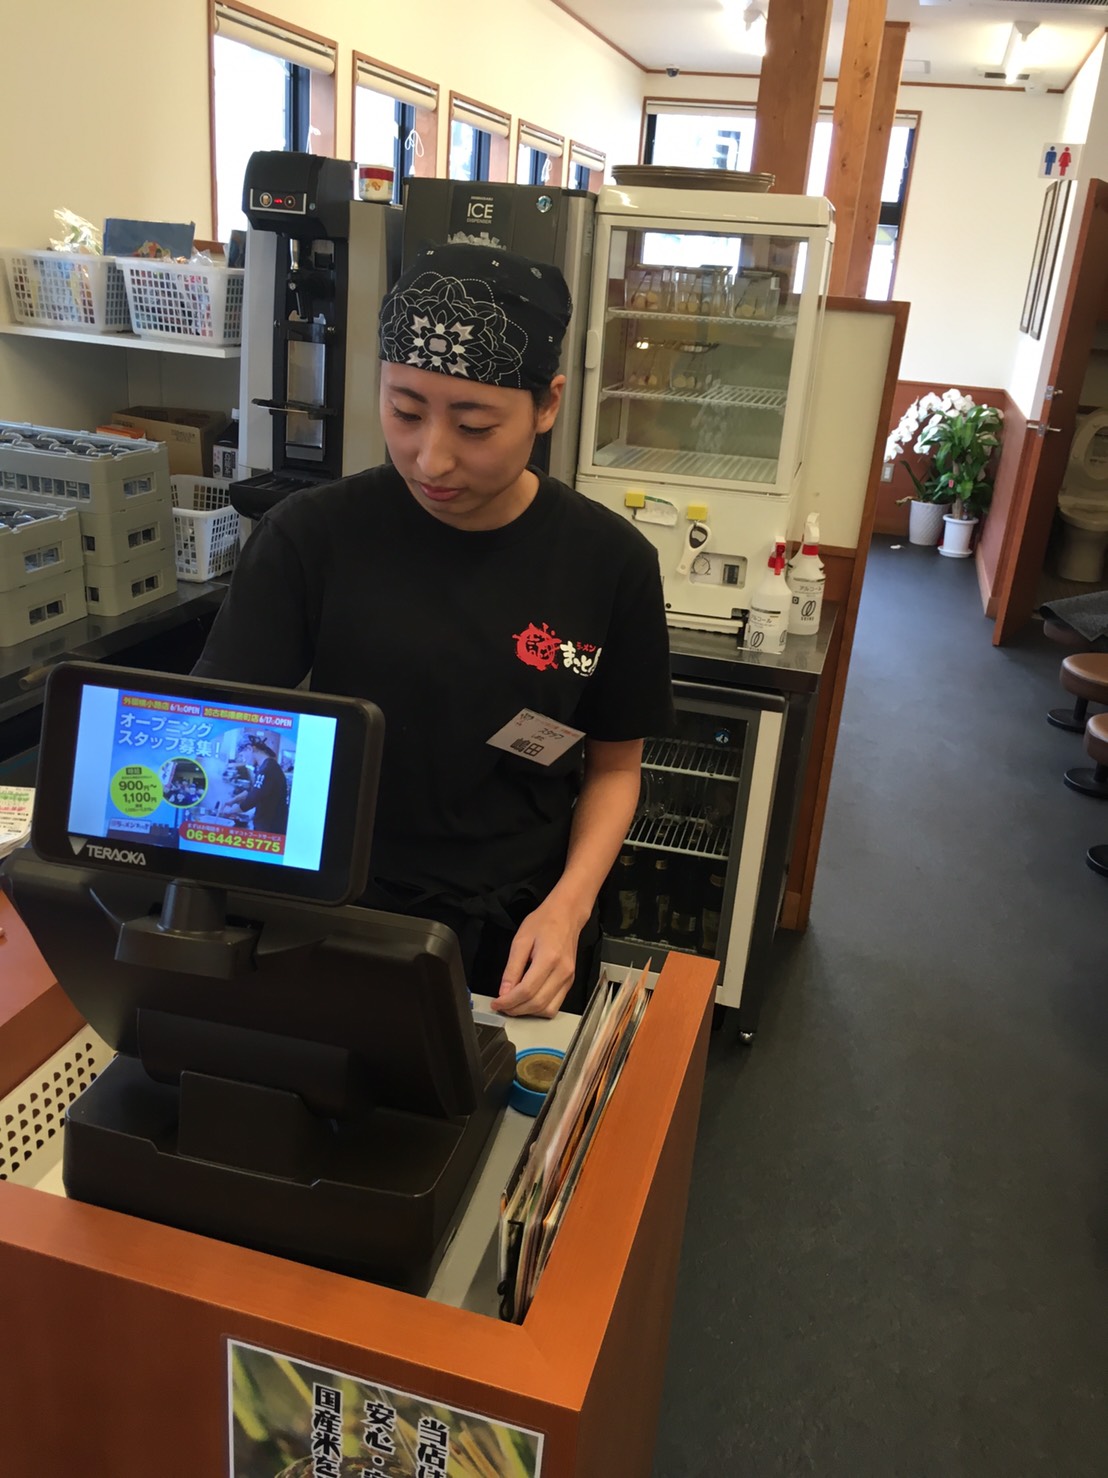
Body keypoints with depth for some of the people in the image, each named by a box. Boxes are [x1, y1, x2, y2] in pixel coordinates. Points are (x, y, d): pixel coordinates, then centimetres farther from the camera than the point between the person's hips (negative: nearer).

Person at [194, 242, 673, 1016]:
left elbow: (615, 767, 1)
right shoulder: (310, 536, -12)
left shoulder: (611, 562, -10)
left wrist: (568, 906, -14)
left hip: (522, 938, 1)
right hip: (342, 922, 0)